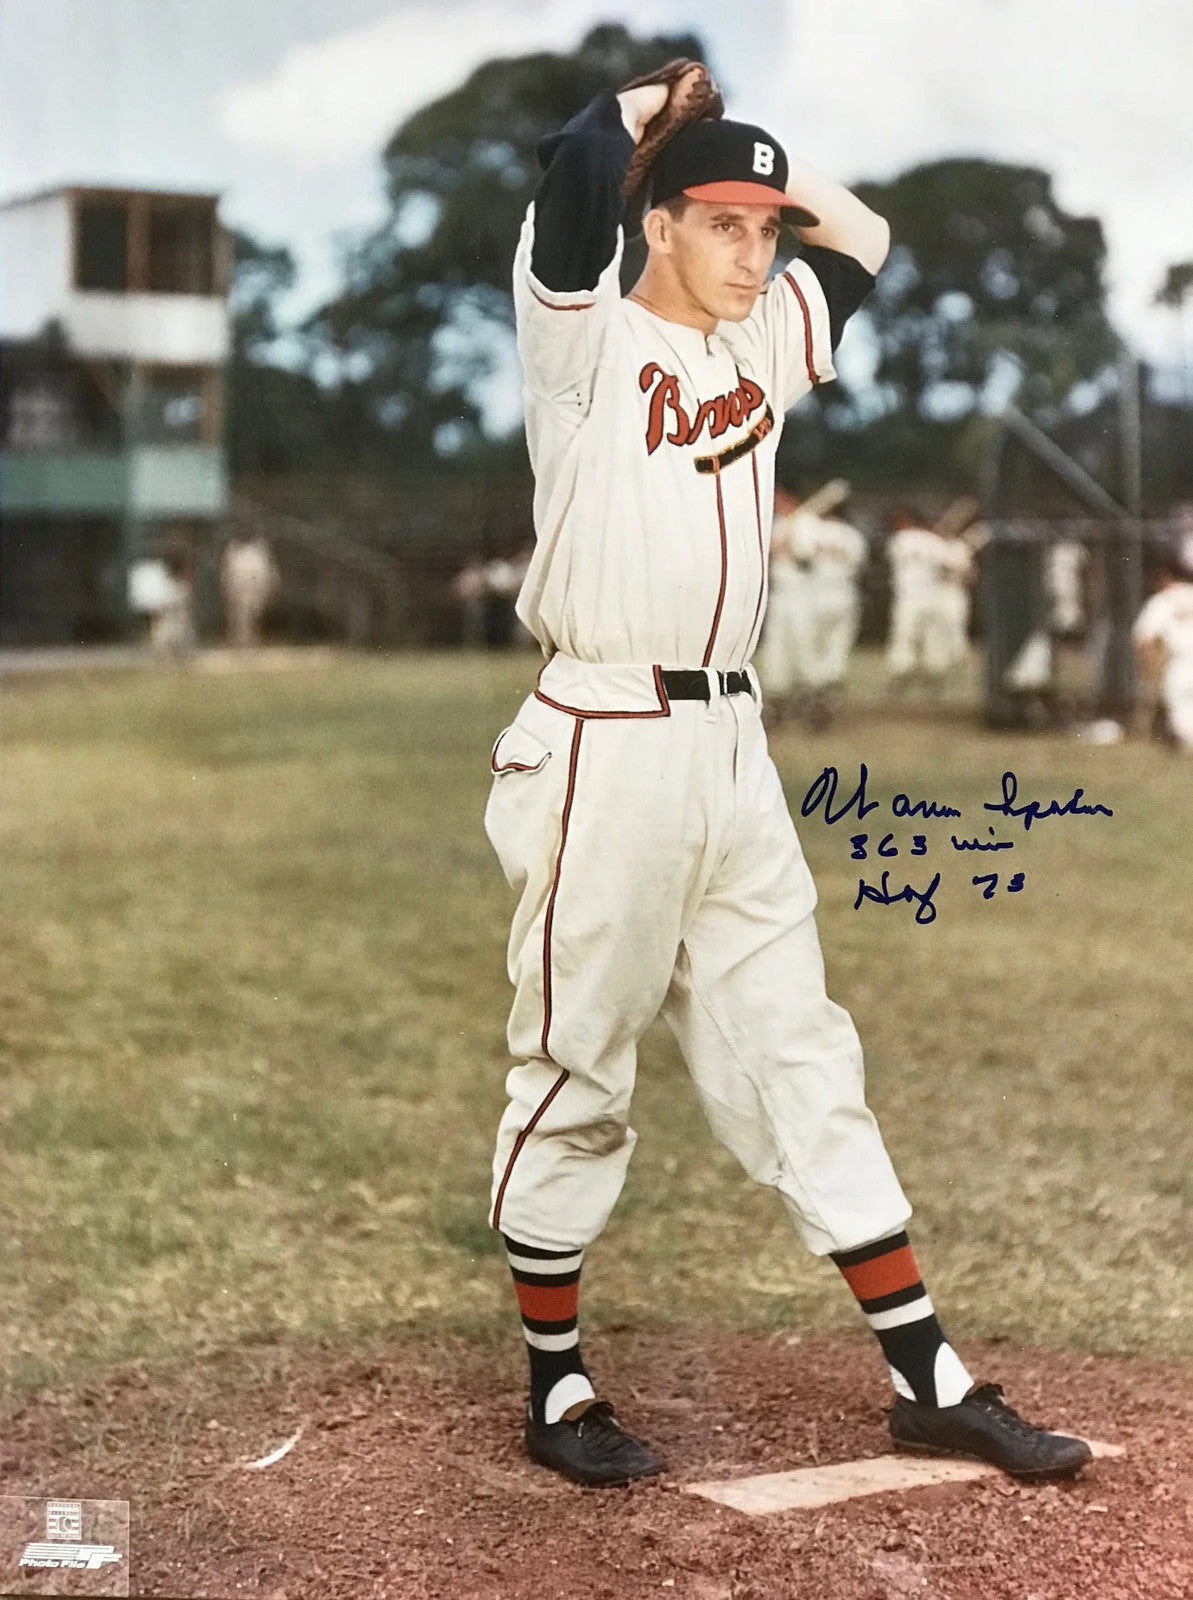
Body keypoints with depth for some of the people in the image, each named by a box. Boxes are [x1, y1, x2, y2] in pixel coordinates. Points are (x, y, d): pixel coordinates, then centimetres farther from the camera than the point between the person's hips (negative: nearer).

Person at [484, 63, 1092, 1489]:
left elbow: (863, 234, 28)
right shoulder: (586, 338, -5)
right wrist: (655, 103, -1)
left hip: (732, 746, 7)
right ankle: (554, 1389, 16)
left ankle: (927, 1380, 13)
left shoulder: (764, 342, 15)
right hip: (608, 745, -7)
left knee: (802, 1061, 9)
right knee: (576, 1077, 3)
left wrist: (750, 150, 18)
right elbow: (577, 166, -21)